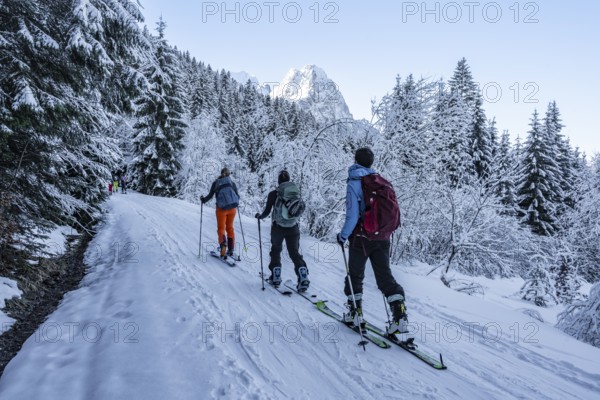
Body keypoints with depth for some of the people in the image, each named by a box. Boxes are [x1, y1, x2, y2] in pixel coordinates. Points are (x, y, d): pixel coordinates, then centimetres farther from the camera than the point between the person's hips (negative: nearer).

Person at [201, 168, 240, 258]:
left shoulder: (216, 182, 5)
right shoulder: (232, 183, 10)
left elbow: (210, 195, 4)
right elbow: (237, 196, 8)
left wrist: (203, 200, 21)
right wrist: (235, 202, 30)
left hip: (222, 208, -2)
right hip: (232, 207, 2)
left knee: (221, 228, 6)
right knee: (230, 228, 13)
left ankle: (223, 243, -24)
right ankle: (230, 250, 10)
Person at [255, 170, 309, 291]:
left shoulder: (273, 194, -8)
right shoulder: (296, 193, -1)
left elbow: (267, 211, -3)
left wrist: (259, 216, 17)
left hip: (278, 228, -1)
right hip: (293, 228, 2)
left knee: (276, 250, 20)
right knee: (295, 253, 9)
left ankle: (275, 277, 22)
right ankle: (303, 278, -7)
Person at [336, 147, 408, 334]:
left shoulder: (354, 183, -11)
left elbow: (353, 216, -18)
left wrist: (343, 236, -5)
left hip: (361, 238, -4)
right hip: (382, 238, 5)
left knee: (355, 275, 13)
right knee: (385, 275, 7)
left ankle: (354, 313, 23)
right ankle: (399, 314, -5)